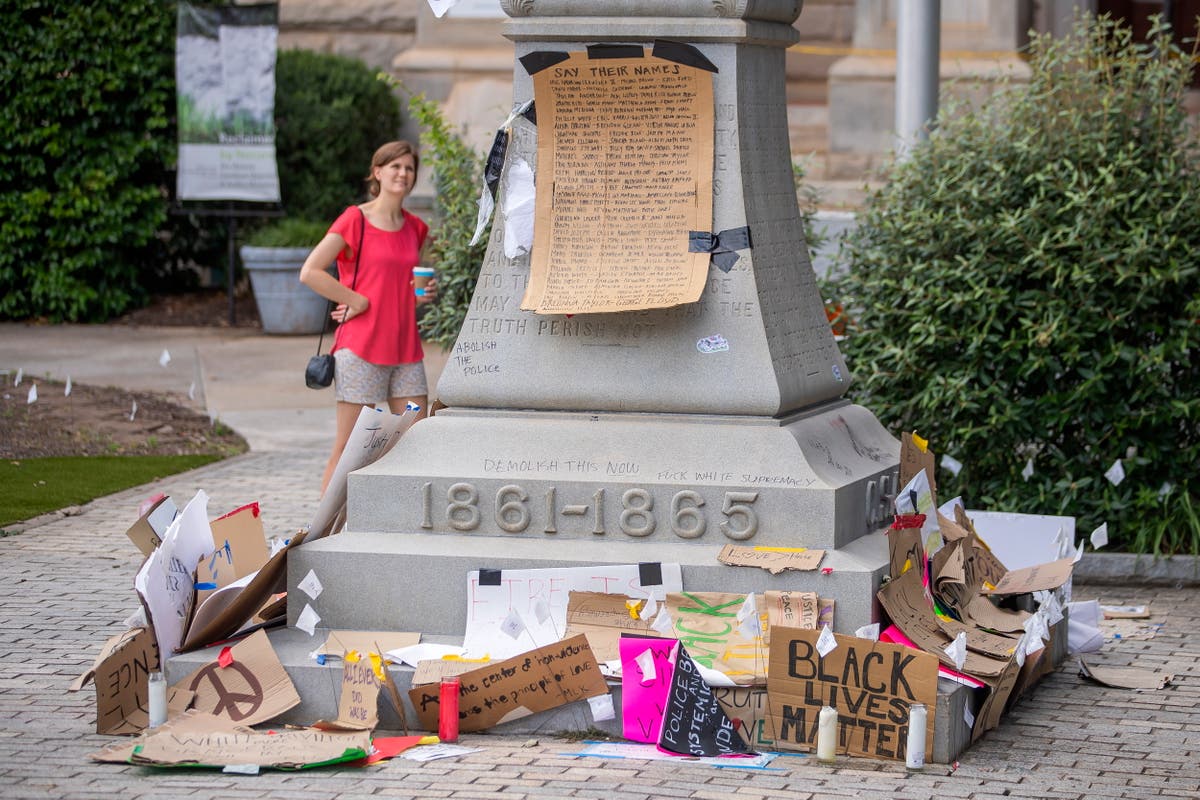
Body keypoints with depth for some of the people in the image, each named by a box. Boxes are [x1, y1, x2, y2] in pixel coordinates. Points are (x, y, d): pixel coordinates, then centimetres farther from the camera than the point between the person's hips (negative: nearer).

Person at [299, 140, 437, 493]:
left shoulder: (414, 228, 13)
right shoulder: (355, 220, -6)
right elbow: (309, 272, -11)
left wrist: (425, 294, 8)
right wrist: (357, 301, -11)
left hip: (405, 346, 6)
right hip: (361, 345, -6)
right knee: (348, 445, -3)